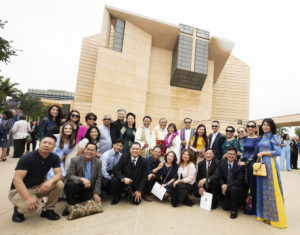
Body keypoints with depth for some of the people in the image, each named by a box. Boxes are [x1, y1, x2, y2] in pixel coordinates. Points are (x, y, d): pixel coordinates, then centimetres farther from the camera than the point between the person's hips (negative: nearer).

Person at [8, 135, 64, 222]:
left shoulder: (54, 158, -6)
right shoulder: (27, 158, -22)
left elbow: (58, 174, -11)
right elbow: (17, 180, -27)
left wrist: (50, 182, -36)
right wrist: (28, 198, -38)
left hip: (39, 187, 5)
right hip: (20, 190, -4)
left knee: (59, 185, -21)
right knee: (31, 207, -33)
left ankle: (47, 210, 0)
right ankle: (18, 209, 4)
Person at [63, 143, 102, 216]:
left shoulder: (98, 162, -1)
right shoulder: (75, 160, -9)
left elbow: (98, 179, 1)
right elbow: (69, 175, -17)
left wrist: (96, 193, -8)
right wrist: (81, 179, -34)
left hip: (88, 189, 3)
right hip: (77, 186, -3)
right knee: (70, 184, -33)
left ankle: (79, 199, 18)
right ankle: (71, 205, -6)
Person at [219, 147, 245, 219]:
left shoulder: (240, 165, -14)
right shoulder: (222, 164, 0)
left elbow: (239, 180, -19)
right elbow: (221, 177, 4)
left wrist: (227, 186, -21)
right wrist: (223, 185, -16)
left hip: (237, 188, -4)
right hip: (226, 189, 4)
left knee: (233, 189, -37)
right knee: (225, 207, -3)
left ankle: (234, 210, -15)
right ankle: (233, 202, 32)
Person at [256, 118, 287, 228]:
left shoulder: (274, 137, -3)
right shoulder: (262, 137, 15)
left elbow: (277, 152, -11)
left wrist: (263, 153, -12)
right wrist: (259, 155, 4)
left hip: (269, 164, -6)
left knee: (270, 189, -3)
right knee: (262, 188, 10)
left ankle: (274, 216, 7)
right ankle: (263, 213, 21)